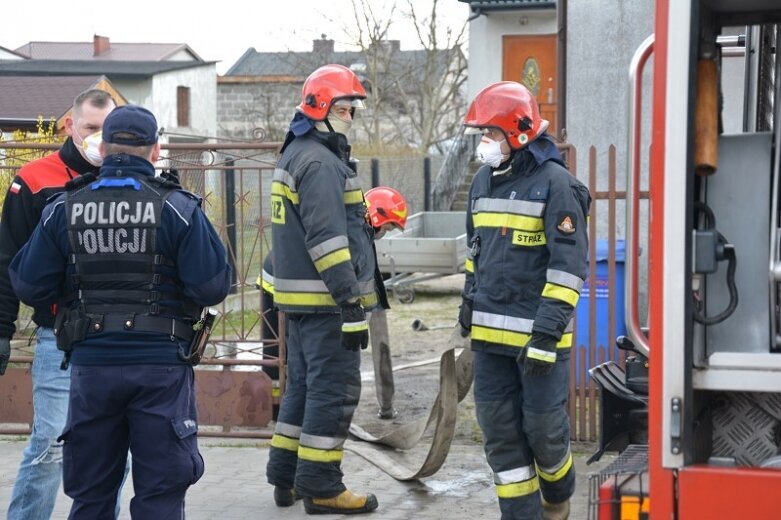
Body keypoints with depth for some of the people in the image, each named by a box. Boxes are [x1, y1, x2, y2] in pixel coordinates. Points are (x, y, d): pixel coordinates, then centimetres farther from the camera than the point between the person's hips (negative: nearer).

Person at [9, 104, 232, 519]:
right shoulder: (177, 209, -7)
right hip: (160, 365, -2)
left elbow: (29, 289, 1)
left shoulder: (63, 210, 1)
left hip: (91, 365, 3)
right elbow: (212, 287, -11)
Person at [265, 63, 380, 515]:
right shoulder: (321, 162, -15)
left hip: (300, 298, 11)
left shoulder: (295, 155, 17)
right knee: (335, 389, -5)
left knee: (304, 384, 17)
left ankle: (286, 476, 23)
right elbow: (327, 240, -22)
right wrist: (352, 301, -22)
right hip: (325, 299, -11)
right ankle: (320, 486, -1)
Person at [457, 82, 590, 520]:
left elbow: (570, 266, -16)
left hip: (539, 332, -6)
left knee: (543, 426, 3)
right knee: (500, 431, 6)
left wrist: (547, 334, -20)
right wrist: (470, 302, 24)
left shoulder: (556, 184, -12)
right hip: (491, 333, 7)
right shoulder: (484, 181, 11)